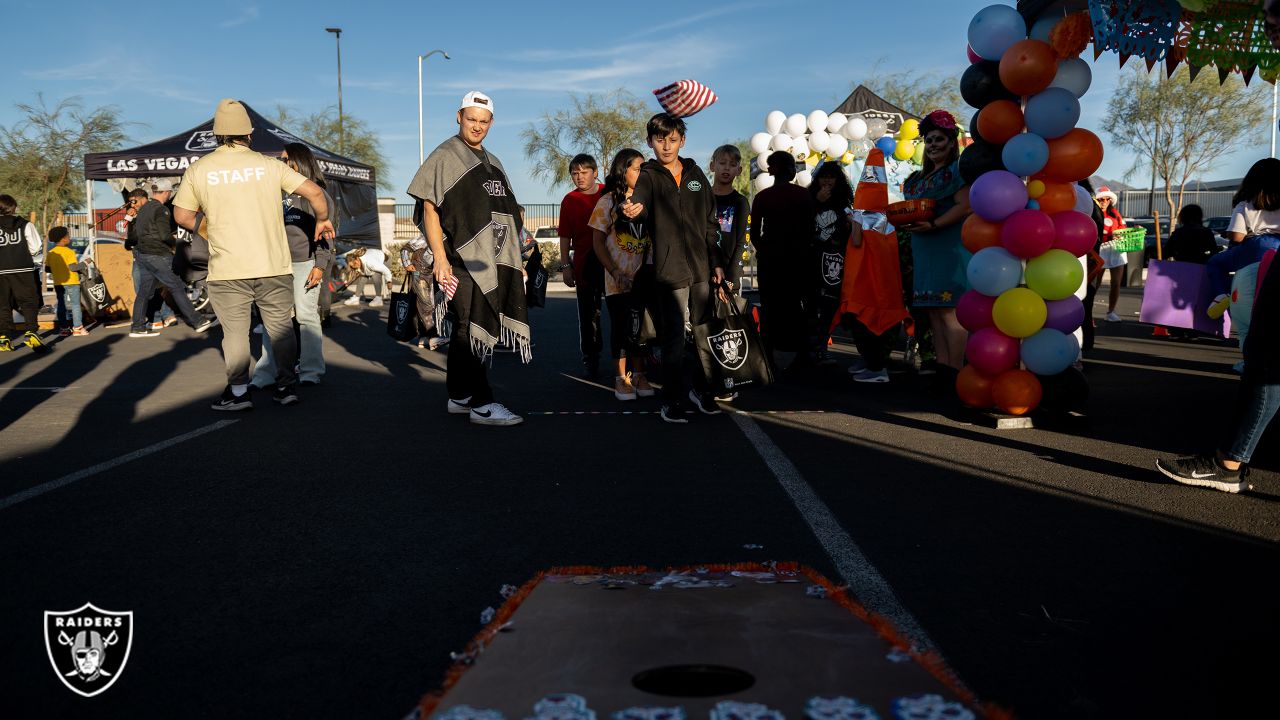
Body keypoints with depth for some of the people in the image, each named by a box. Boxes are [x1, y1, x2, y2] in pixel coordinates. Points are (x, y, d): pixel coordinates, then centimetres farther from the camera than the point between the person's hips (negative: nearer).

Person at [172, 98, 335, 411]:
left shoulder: (198, 170, 1)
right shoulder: (269, 165, 0)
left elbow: (182, 216, 5)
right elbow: (315, 192, -4)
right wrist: (322, 220, 14)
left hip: (227, 270, 0)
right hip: (274, 266, 1)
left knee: (235, 332, 8)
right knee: (281, 327, 11)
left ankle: (238, 392, 9)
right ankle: (287, 386, 16)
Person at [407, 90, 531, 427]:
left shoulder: (492, 163, 18)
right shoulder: (444, 157, -2)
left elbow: (507, 212, 22)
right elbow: (429, 209, -8)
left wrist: (515, 258, 18)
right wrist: (440, 257, -17)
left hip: (494, 260, 7)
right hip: (463, 259, -7)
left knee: (466, 331, 12)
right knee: (469, 329, -7)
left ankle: (459, 397, 19)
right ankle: (481, 403, -4)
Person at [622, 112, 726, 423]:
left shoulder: (695, 174, 12)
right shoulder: (648, 176, 0)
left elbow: (710, 222, 15)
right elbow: (638, 202, -22)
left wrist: (716, 261, 12)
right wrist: (631, 209, -46)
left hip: (701, 269, 4)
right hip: (670, 269, -4)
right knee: (674, 338, -3)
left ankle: (699, 388, 29)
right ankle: (672, 400, 8)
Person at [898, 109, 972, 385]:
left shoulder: (957, 170, -3)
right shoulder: (921, 178, 21)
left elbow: (965, 206, -15)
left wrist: (933, 225, -22)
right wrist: (905, 221, 5)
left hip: (950, 249, -8)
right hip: (924, 252, 8)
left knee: (949, 311, -12)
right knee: (934, 312, 6)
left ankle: (955, 373, -10)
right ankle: (943, 372, 9)